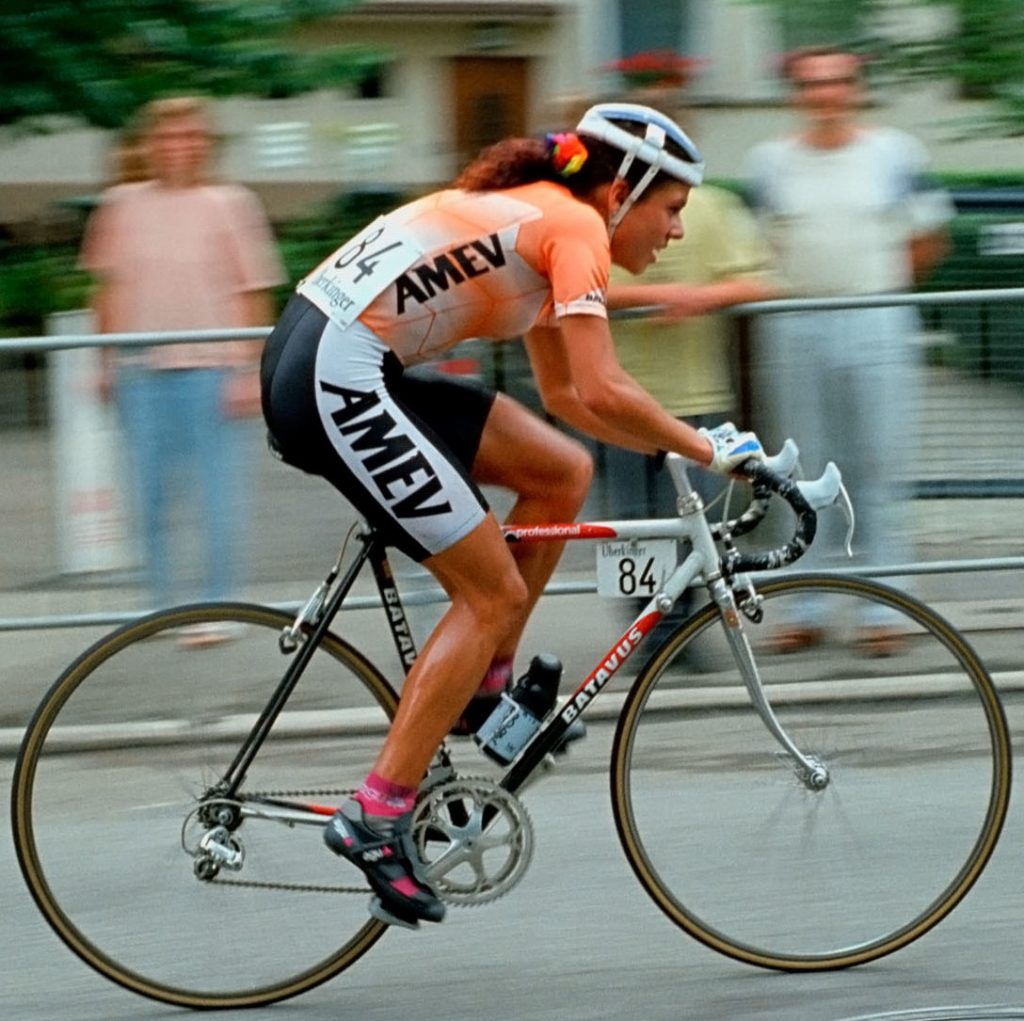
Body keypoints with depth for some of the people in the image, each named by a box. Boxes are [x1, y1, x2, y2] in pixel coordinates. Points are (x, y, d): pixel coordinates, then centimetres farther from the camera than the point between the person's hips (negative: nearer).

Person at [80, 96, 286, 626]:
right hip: (142, 369, 3)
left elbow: (252, 294, 0)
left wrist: (250, 370, -5)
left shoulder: (229, 205, 0)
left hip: (211, 365, -3)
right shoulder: (122, 205, 8)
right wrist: (109, 359, 14)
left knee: (216, 491, -3)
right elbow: (109, 285, 17)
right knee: (148, 492, 6)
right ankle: (159, 602, 16)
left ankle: (217, 606, 6)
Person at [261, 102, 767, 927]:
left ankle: (484, 691, 18)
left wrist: (678, 444, 18)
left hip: (314, 360, 10)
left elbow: (563, 393, 26)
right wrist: (710, 451, -7)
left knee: (562, 472, 12)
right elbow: (602, 393, -17)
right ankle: (374, 817, -5)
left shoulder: (537, 214, 21)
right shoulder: (574, 225, -8)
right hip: (336, 382, -10)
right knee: (495, 593, -4)